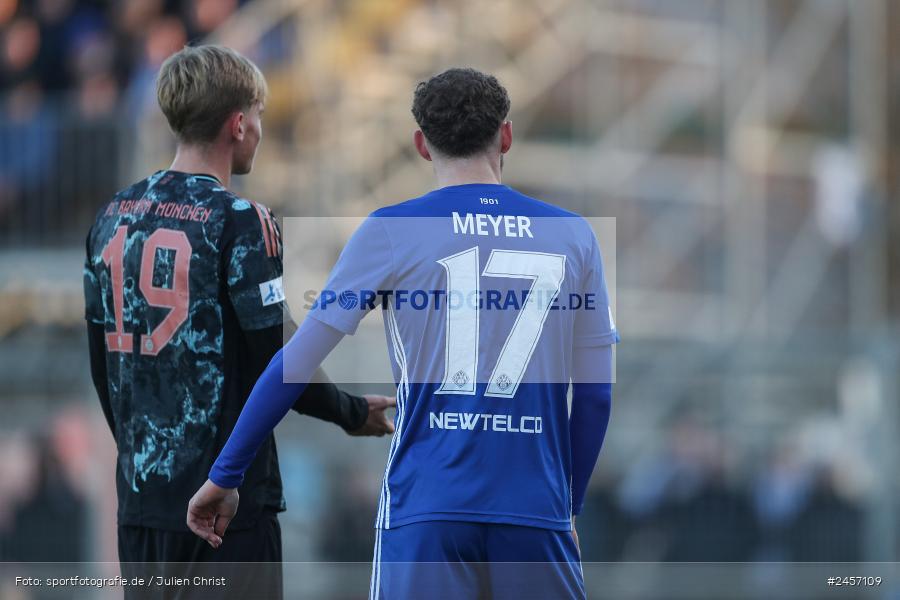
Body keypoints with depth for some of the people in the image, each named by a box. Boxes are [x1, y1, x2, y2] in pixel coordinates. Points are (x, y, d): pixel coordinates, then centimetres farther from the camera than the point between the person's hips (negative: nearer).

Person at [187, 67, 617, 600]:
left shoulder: (390, 232, 2)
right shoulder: (573, 236, 7)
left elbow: (295, 365, 3)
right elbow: (595, 394, 10)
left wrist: (225, 476, 13)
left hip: (425, 514, -1)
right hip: (536, 514, 1)